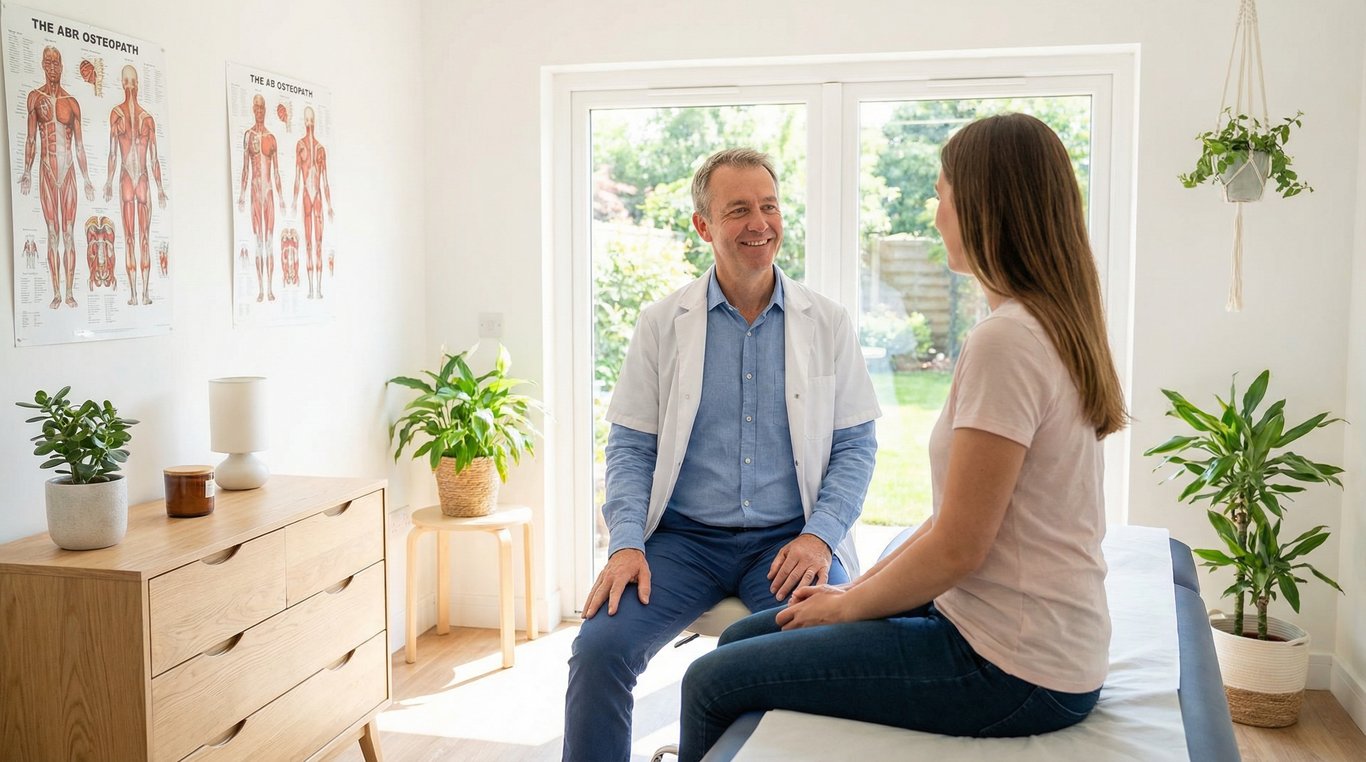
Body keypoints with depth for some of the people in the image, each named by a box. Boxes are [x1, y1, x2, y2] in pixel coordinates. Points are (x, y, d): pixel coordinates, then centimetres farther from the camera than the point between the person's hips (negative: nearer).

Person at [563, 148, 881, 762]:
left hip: (789, 542, 0)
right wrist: (626, 544, -10)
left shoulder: (828, 324, 7)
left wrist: (819, 536, -10)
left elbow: (856, 446, 6)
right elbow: (630, 446, 5)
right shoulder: (662, 323, 6)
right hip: (682, 538, 0)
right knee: (599, 648, -23)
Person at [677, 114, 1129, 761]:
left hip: (1009, 671, -10)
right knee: (742, 639, 14)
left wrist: (850, 606, -4)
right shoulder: (1054, 329, 11)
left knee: (713, 682, -6)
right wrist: (857, 587, 9)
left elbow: (958, 547, -20)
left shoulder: (1004, 342, -21)